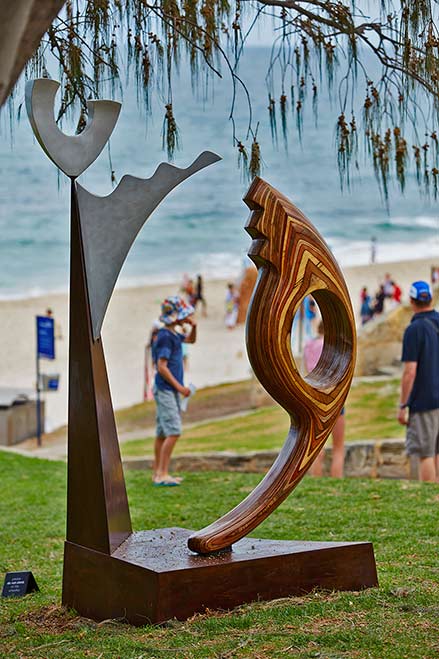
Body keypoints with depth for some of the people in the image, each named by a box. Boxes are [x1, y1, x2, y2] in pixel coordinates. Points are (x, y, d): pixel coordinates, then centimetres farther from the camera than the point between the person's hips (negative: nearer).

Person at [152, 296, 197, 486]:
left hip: (170, 390, 10)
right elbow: (162, 367, -20)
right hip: (165, 390, -10)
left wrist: (193, 326, 11)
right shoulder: (165, 337, -16)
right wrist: (179, 387, -17)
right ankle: (162, 474, -11)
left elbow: (191, 340, 32)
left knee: (163, 433, 12)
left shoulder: (174, 334, 12)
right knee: (173, 432, -12)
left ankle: (158, 473, 17)